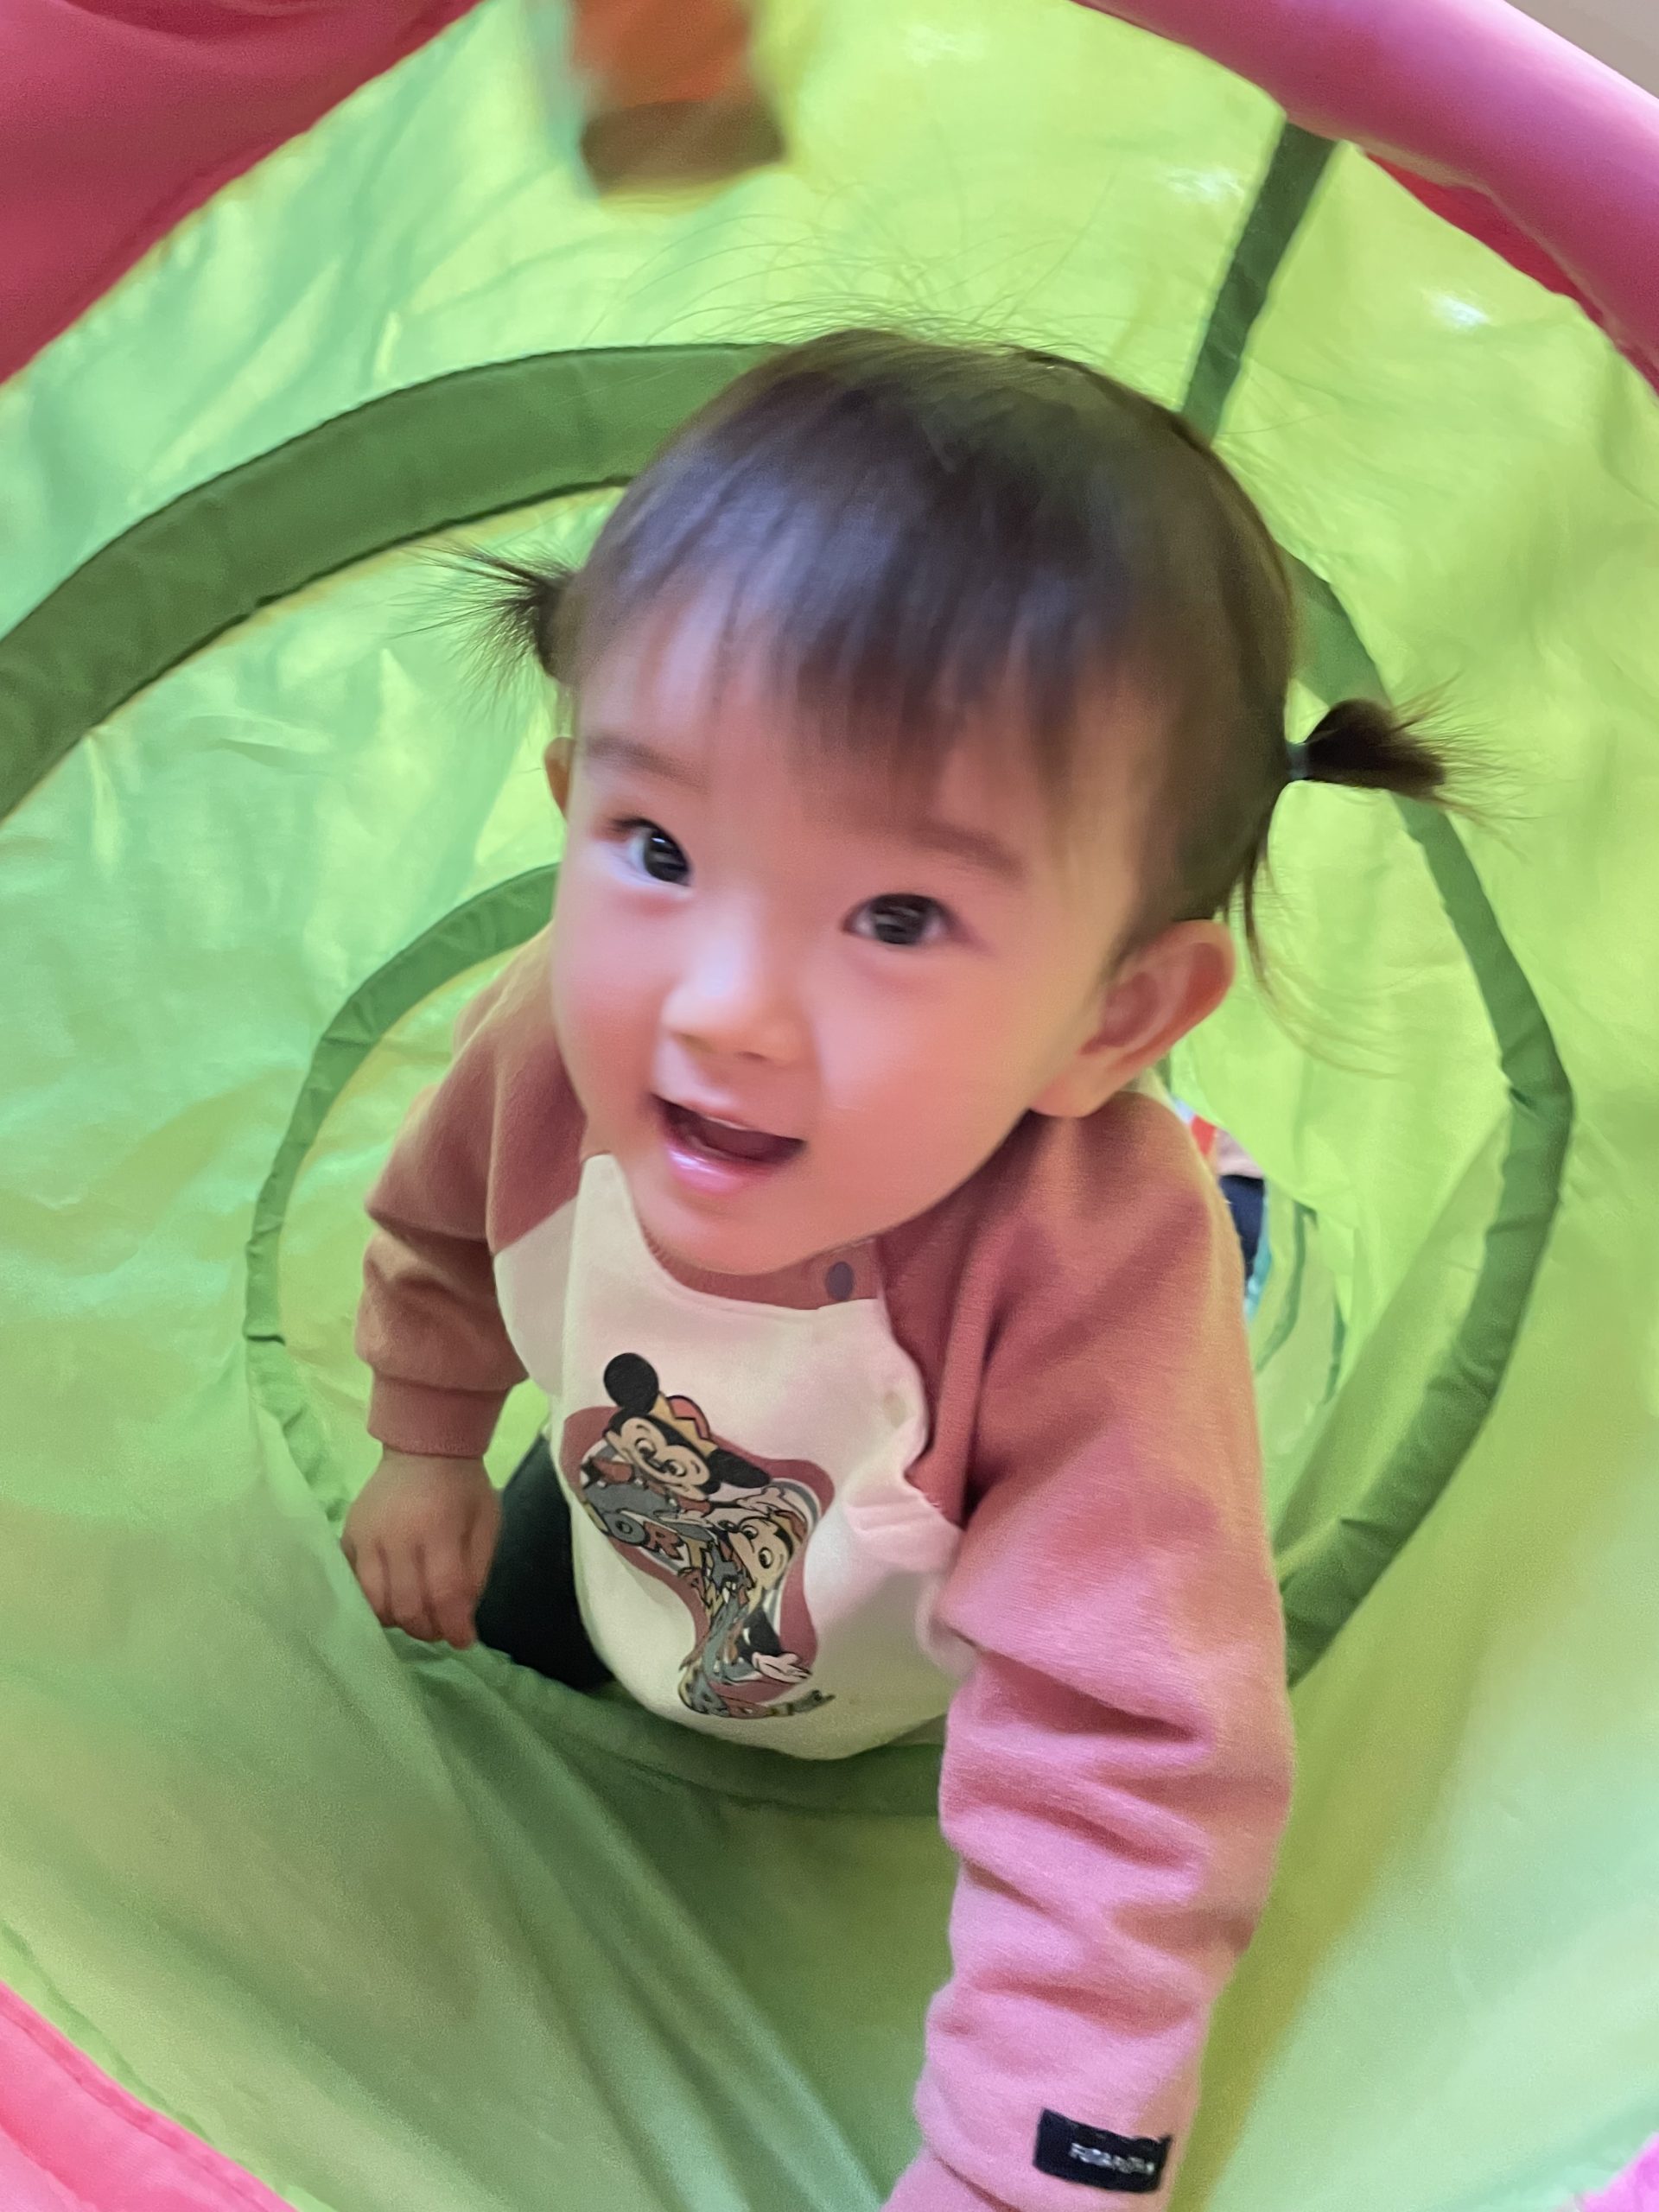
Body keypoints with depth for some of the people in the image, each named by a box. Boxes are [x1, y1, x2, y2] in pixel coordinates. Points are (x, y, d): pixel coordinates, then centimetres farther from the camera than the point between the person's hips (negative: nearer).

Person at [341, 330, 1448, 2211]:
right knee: (508, 1630, 29)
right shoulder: (563, 1037, -34)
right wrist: (428, 1453, 7)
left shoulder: (1096, 1267, -49)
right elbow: (446, 1228, -8)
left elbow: (1124, 1769, -44)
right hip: (629, 1570, 3)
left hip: (943, 1683, -2)